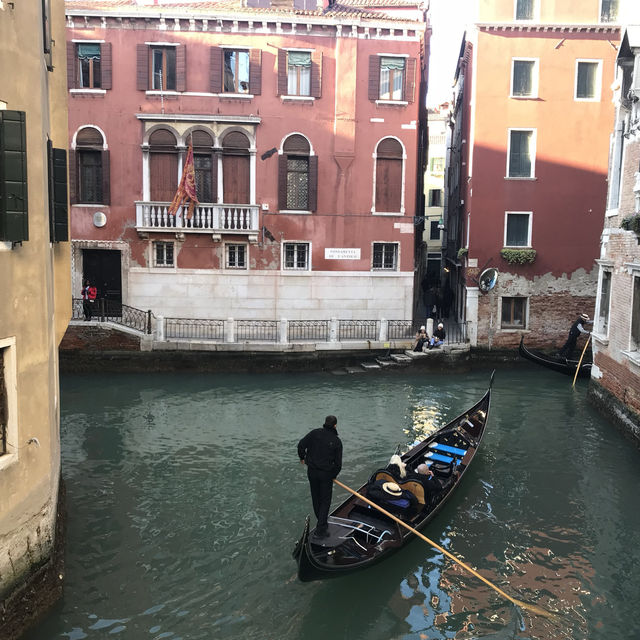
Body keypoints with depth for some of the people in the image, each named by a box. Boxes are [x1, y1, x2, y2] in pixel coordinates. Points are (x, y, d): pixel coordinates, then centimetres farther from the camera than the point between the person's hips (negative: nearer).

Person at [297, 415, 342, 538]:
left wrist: (302, 458, 11)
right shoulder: (337, 441, -7)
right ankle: (320, 530, 2)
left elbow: (301, 445, -7)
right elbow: (338, 463, -5)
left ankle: (322, 522, 30)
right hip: (326, 474, -2)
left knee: (316, 499, 17)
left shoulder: (315, 433, -5)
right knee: (325, 501, 6)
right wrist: (334, 475, 12)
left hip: (312, 471, 3)